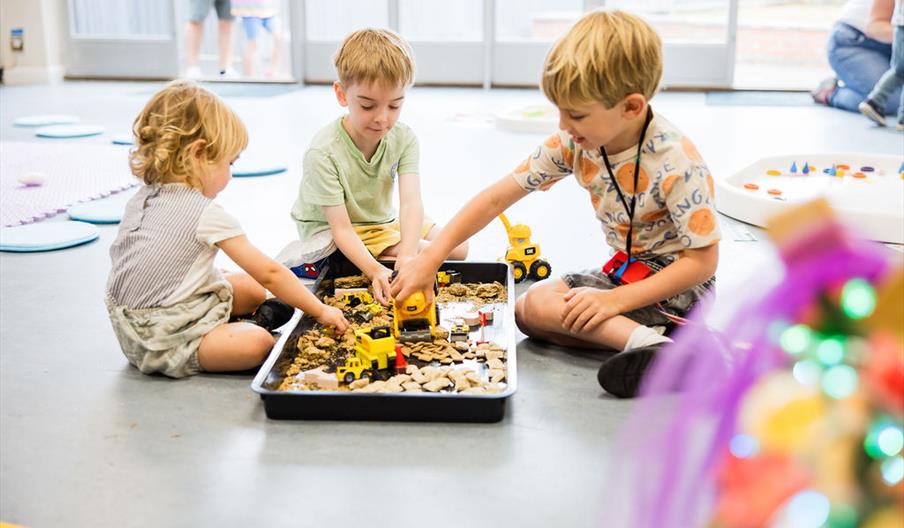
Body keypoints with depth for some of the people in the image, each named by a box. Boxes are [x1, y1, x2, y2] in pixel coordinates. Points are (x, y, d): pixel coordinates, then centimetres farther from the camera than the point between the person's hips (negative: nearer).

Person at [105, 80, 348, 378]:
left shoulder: (141, 198, 5)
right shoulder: (206, 215, -18)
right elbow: (268, 273, -14)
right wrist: (320, 311, -6)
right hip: (159, 340, -9)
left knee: (250, 288, 15)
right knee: (257, 343, -26)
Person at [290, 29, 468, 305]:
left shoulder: (403, 138, -14)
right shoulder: (323, 153, -29)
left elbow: (411, 202, -28)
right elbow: (341, 229, -29)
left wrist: (407, 256, -47)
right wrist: (375, 270, -47)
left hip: (383, 223, 6)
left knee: (459, 247, -1)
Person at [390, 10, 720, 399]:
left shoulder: (677, 164, -27)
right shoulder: (574, 143, -11)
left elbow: (703, 261, -22)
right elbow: (498, 196, -10)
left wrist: (616, 300, -30)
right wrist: (431, 257, -17)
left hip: (676, 285, -8)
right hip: (626, 269, 8)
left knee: (541, 305, -20)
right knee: (527, 310, -6)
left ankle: (654, 344, -27)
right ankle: (644, 333, -15)